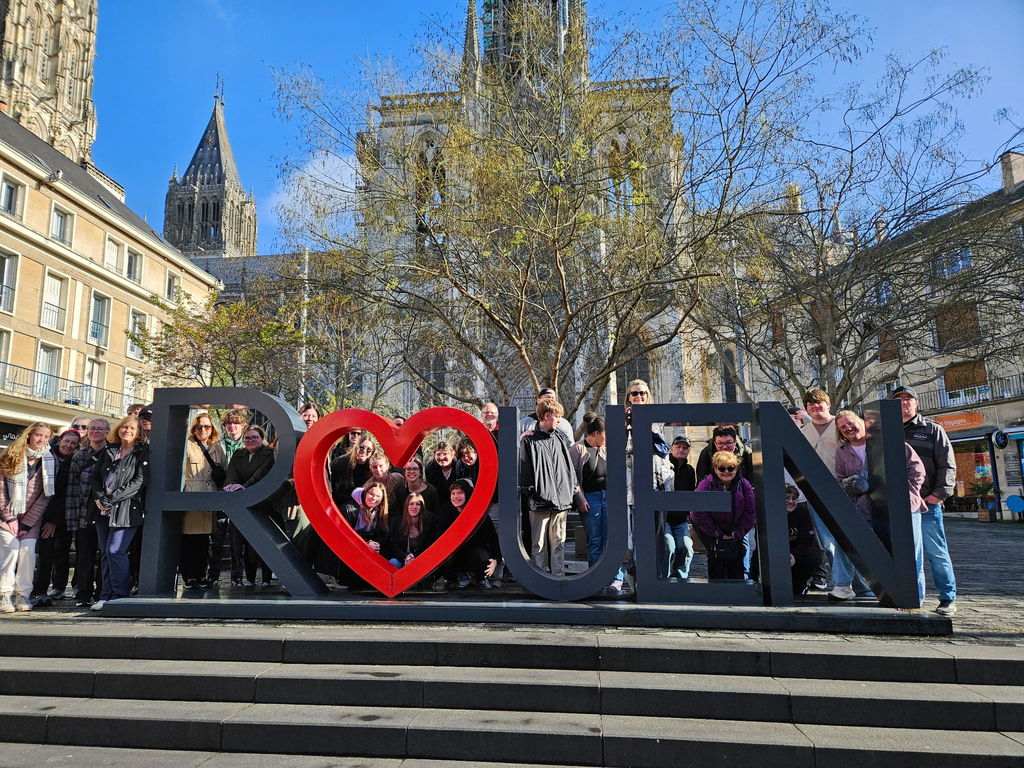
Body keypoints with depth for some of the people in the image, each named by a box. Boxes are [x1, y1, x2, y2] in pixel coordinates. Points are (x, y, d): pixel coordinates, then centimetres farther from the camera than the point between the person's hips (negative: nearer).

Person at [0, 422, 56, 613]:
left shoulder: (50, 462, 0)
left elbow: (46, 495, -2)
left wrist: (27, 523, -7)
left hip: (32, 517, 1)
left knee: (28, 549, -15)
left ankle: (23, 594, -4)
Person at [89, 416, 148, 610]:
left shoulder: (142, 453, -1)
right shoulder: (108, 451, 16)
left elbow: (139, 481, -10)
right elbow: (96, 476, 13)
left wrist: (112, 499, -13)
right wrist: (99, 498, -5)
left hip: (126, 509, -5)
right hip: (103, 509, 6)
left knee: (114, 551, -12)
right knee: (104, 552, 7)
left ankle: (120, 596, -2)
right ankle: (106, 596, 14)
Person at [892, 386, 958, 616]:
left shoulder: (932, 429, 7)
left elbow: (947, 465, 2)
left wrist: (940, 493, -8)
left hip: (927, 503, -3)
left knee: (937, 552, 0)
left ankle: (948, 599, 10)